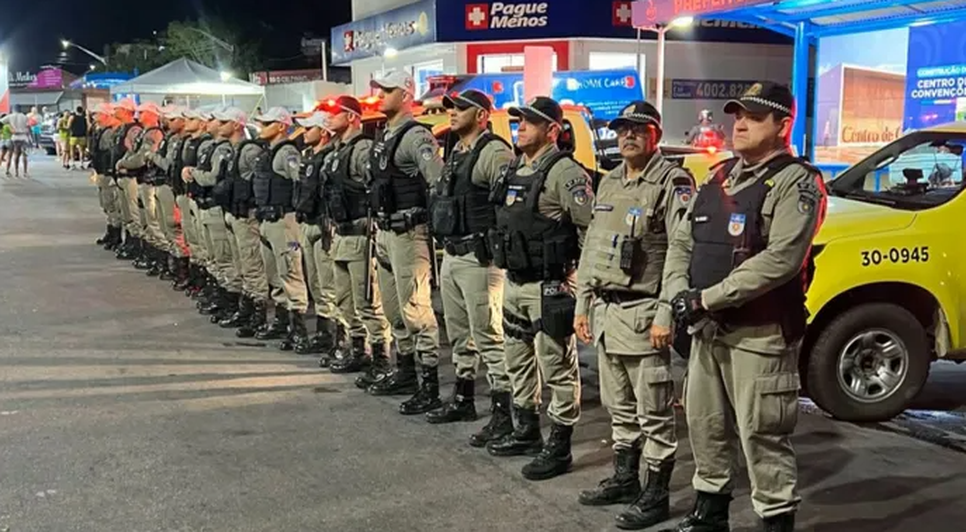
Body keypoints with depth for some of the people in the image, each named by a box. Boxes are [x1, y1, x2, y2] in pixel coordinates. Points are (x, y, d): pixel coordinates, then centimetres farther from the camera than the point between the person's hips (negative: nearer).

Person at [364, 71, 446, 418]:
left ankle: (430, 386, -4)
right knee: (393, 307, 18)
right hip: (384, 231, 10)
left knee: (415, 309, -9)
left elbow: (440, 182, -24)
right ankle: (405, 373, 31)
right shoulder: (383, 137, 16)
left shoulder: (415, 136, -14)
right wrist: (379, 226, 19)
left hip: (407, 231, -10)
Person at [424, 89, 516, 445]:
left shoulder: (494, 153, -13)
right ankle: (463, 401, 32)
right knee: (459, 335, 19)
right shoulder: (455, 153, 18)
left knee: (488, 336, -7)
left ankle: (503, 415, -3)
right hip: (451, 256, 10)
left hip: (478, 259, -10)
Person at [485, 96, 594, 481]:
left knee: (557, 370, -1)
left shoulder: (565, 172, -14)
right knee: (518, 363, 19)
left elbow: (592, 228, -19)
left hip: (549, 287, -9)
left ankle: (559, 447, 7)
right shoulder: (515, 169, 14)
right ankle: (527, 432, 33)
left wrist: (578, 274, -16)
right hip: (514, 283, 10)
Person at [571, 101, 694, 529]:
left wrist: (665, 315, -21)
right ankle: (625, 478, 30)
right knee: (619, 408, 17)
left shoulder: (673, 183, -9)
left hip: (643, 313, -8)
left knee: (653, 413, 0)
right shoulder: (608, 183, 15)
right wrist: (583, 305, 15)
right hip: (605, 312, 8)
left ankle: (656, 495, 9)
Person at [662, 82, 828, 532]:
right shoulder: (718, 177, 14)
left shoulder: (796, 182, -10)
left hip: (761, 334, -8)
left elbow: (779, 260, -22)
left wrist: (706, 298, -21)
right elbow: (681, 242, 15)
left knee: (762, 436, -3)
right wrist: (678, 295, -4)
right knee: (706, 427, 17)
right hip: (707, 329, 8)